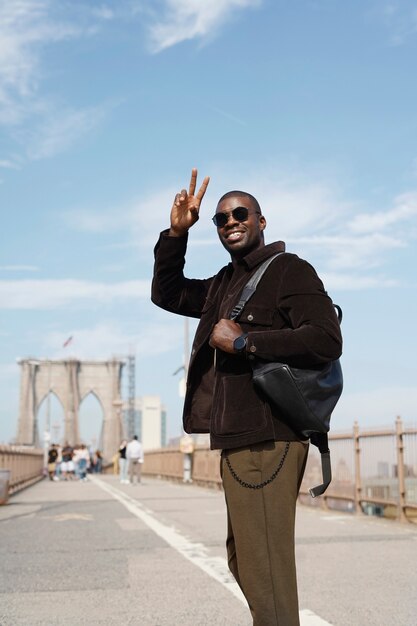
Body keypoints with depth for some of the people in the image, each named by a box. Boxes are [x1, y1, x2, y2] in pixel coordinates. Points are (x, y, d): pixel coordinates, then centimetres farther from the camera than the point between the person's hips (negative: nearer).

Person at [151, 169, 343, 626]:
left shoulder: (289, 270, -6)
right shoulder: (223, 284, 20)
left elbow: (326, 340, -18)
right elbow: (166, 293, 26)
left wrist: (244, 341, -17)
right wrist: (176, 233, 13)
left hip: (265, 439, -10)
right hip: (236, 438, 10)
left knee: (265, 568, -9)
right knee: (243, 560, 20)